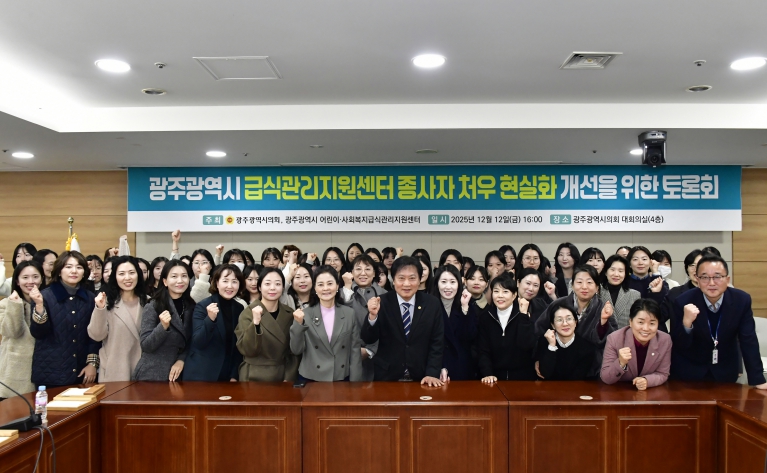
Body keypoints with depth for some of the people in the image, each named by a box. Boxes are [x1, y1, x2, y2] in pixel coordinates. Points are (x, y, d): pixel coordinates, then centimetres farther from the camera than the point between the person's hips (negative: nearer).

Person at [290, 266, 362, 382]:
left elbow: (355, 351, 1)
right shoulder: (305, 314, -3)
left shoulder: (349, 314, 0)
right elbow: (296, 350, -6)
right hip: (310, 379, -1)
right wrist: (298, 324, -19)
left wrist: (355, 383, -4)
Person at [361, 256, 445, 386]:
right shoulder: (382, 303, -9)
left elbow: (437, 342, -2)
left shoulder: (432, 304, -5)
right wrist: (372, 315, -29)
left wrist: (432, 373, -11)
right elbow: (368, 339, -12)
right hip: (387, 377, -1)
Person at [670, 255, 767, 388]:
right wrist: (686, 322, -39)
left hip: (725, 371, 2)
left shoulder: (741, 300, -14)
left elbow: (749, 341, -8)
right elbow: (679, 346, -20)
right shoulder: (683, 302, -21)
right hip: (689, 371, -2)